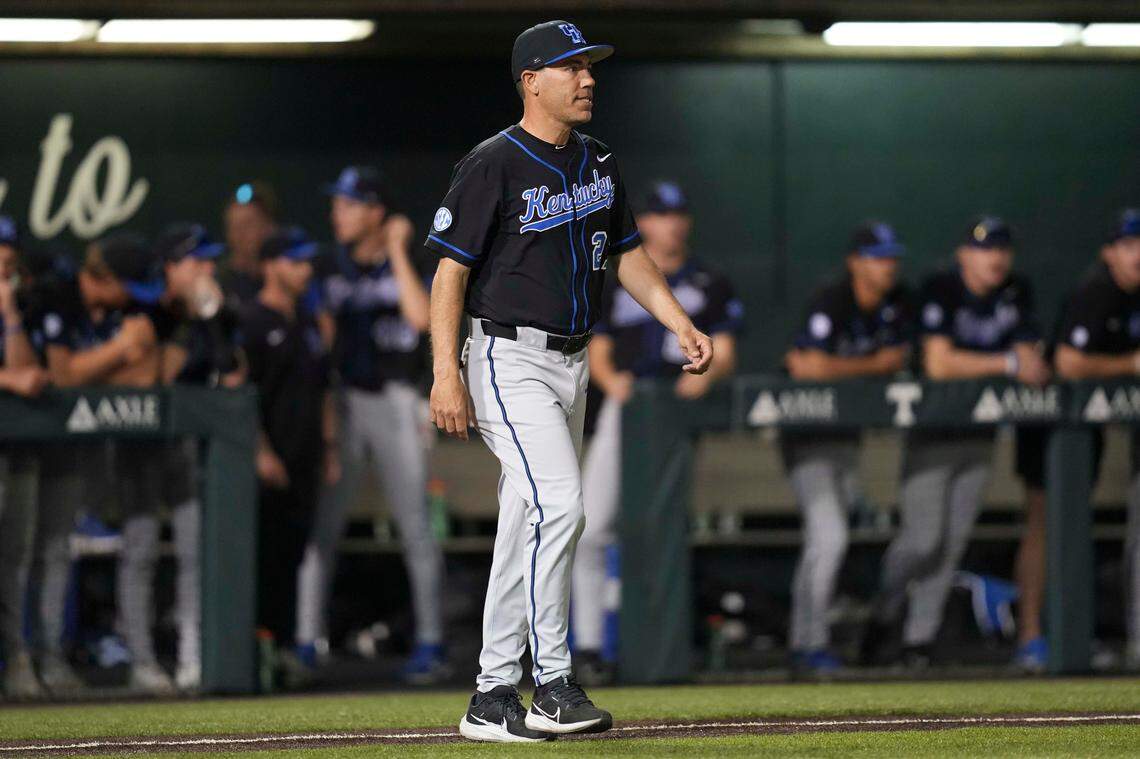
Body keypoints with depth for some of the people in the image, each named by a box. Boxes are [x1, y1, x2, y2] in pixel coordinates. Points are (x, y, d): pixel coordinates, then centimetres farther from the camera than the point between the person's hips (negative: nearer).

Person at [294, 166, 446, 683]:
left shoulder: (406, 265, -2)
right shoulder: (332, 266, 7)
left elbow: (420, 316, -21)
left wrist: (397, 251, -15)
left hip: (396, 402, -2)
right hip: (343, 402, 2)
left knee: (415, 526, 0)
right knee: (321, 524, -4)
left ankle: (430, 643, 7)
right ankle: (305, 643, -2)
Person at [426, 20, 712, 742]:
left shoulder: (598, 162, 11)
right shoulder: (493, 165, -11)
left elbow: (628, 251, 21)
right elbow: (451, 270, -12)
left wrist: (682, 324, 8)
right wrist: (445, 375, -19)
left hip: (572, 363, 8)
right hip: (510, 360, -8)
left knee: (532, 526, 9)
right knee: (558, 504, -20)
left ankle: (493, 698, 14)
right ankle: (554, 684, -15)